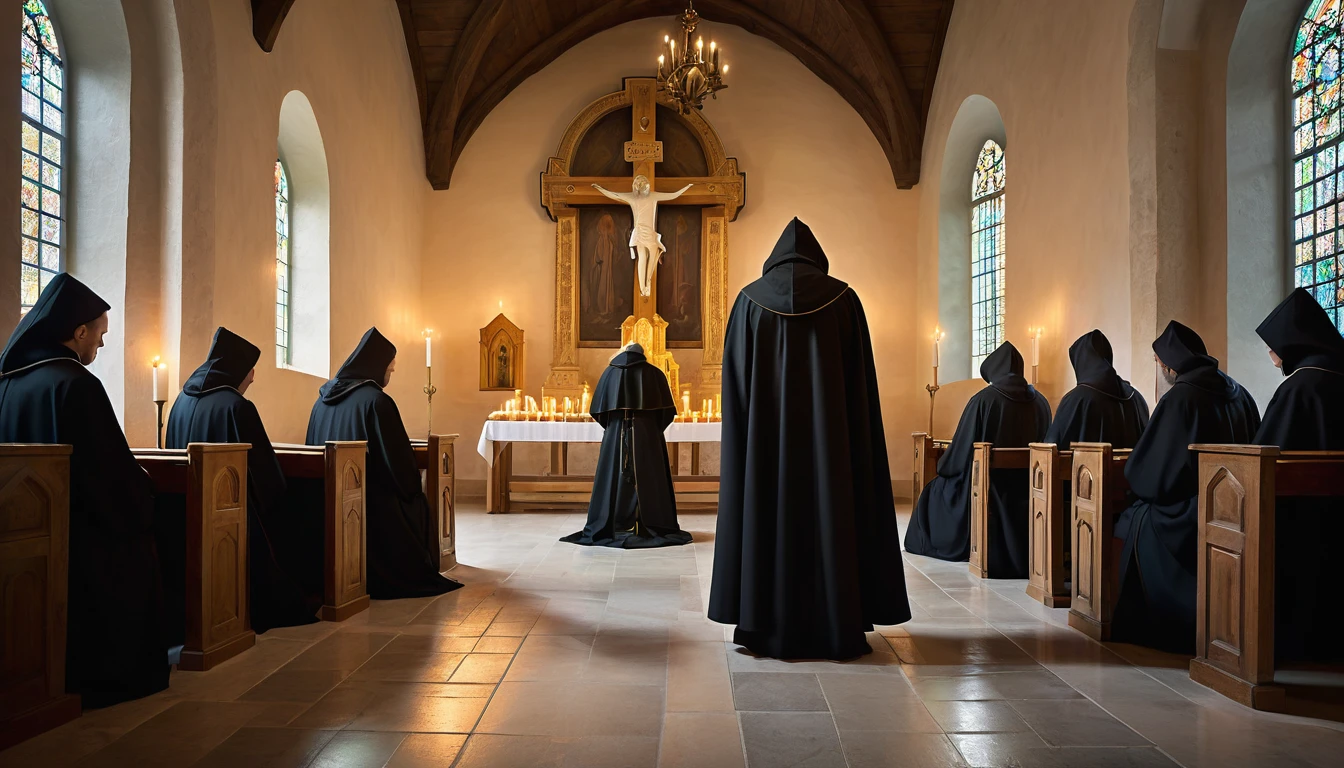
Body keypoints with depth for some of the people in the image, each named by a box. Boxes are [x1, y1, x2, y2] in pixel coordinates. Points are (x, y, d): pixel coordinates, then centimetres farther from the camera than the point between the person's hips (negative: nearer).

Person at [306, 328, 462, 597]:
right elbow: (397, 455, -18)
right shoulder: (376, 400, -20)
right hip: (373, 498, -7)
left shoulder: (324, 397, 4)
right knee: (417, 508, 17)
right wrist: (414, 488, 0)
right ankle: (413, 578, 23)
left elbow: (312, 446, 14)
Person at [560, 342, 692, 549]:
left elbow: (598, 410, 9)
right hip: (647, 433, -1)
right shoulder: (654, 373, 5)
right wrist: (656, 428, 15)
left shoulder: (610, 372, 10)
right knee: (648, 479, 1)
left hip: (616, 435, 2)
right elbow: (667, 409, 1)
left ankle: (610, 526, 4)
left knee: (616, 478, 5)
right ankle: (652, 527, -1)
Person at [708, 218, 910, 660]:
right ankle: (837, 631, 6)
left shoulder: (750, 300, 4)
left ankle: (770, 630, 9)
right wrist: (854, 436, 6)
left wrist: (745, 431, 11)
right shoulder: (842, 298, 3)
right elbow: (861, 380, 1)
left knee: (769, 517, 5)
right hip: (829, 432, 0)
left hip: (765, 435, 1)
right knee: (830, 517, 3)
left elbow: (735, 381, 3)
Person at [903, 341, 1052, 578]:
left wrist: (943, 467, 8)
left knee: (938, 491, 22)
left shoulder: (983, 400, -15)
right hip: (1027, 490, 4)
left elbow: (963, 445, -11)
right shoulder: (1040, 402, 0)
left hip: (989, 485, -4)